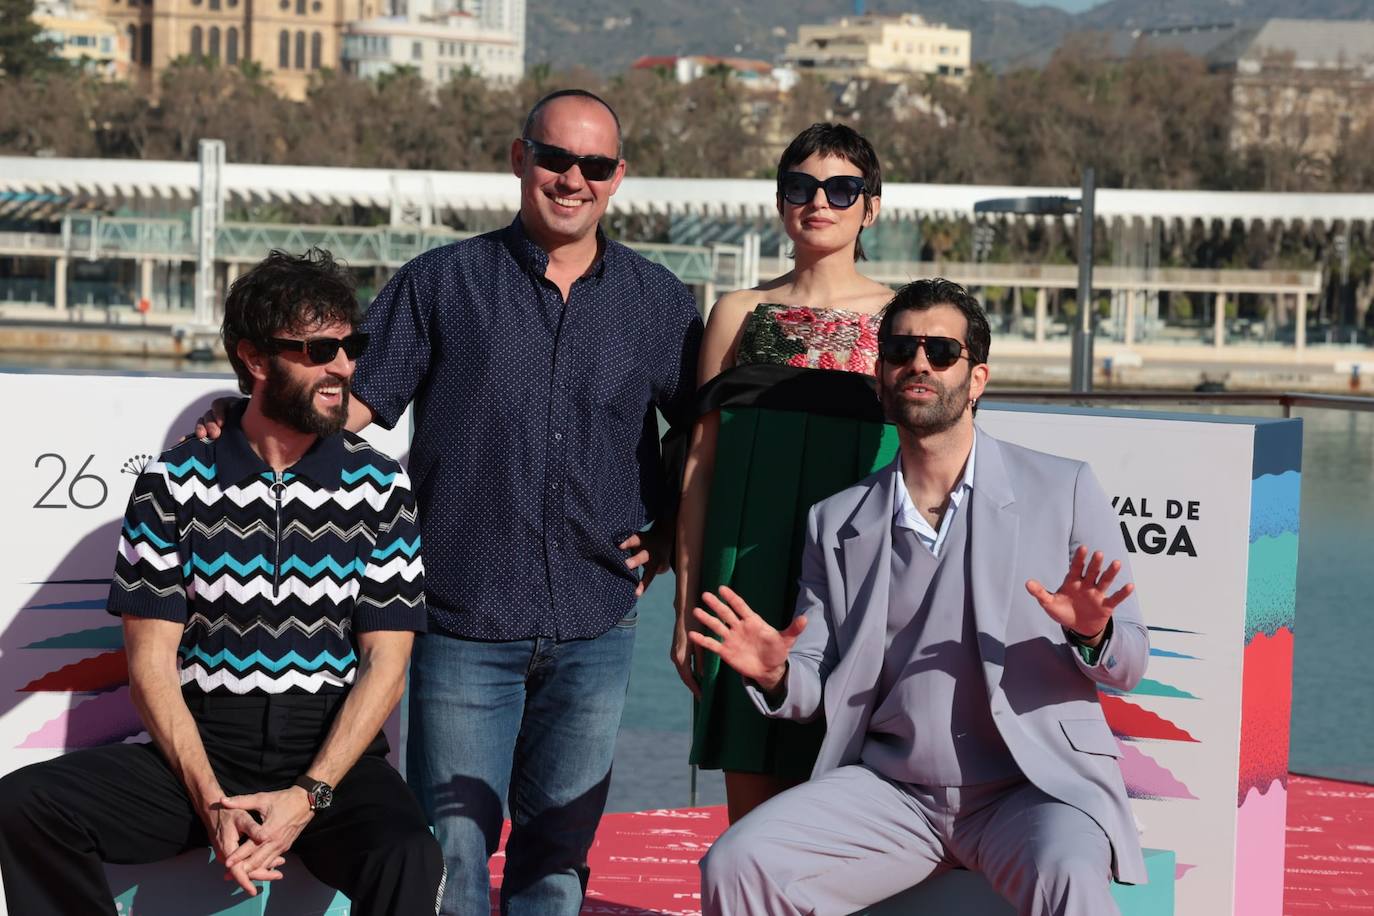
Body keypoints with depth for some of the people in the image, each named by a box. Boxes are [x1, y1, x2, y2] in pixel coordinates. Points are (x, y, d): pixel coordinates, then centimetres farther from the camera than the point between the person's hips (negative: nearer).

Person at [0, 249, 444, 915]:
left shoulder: (381, 490, 4)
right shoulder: (173, 484, 3)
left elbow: (385, 662, -1)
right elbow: (150, 661, -1)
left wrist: (308, 797, -15)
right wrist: (213, 804, -15)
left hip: (332, 754, -2)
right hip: (200, 746, 2)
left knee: (408, 857, -36)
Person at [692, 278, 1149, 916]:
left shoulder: (1063, 491, 4)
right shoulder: (836, 523, 12)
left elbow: (1128, 666, 3)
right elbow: (815, 690, 13)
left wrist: (1090, 635, -20)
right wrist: (775, 676, -10)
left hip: (1036, 785, -3)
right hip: (888, 791, 3)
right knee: (735, 865, -19)